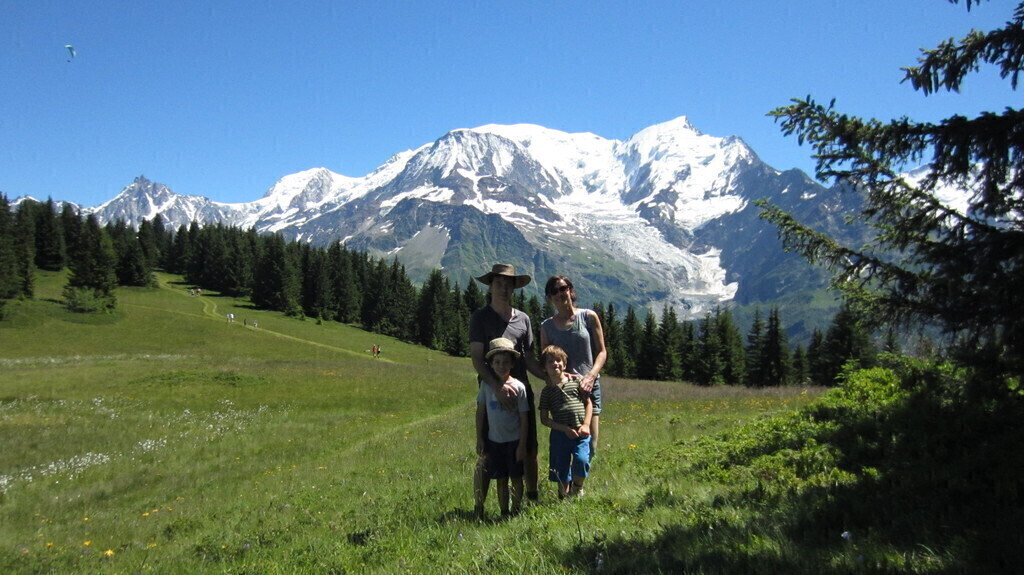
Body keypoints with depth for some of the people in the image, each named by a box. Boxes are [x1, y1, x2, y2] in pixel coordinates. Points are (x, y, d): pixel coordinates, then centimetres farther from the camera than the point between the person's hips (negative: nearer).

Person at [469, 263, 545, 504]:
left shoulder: (523, 319, 13)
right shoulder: (480, 318, -1)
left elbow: (529, 359, 15)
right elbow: (477, 359, -10)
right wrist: (497, 386, -24)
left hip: (523, 392, 5)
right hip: (492, 392, -5)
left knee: (529, 448, 10)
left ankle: (532, 498, 25)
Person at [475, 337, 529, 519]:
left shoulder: (518, 387, -9)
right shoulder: (487, 385, -3)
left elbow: (524, 418, -6)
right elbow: (480, 412, 4)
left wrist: (522, 444, -7)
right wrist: (479, 439, 2)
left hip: (514, 440, -2)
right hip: (494, 440, 2)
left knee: (516, 477, 7)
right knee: (501, 479, 9)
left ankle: (516, 511, 19)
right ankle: (503, 512, 18)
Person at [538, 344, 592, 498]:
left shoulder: (576, 380, 5)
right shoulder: (547, 391, 4)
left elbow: (588, 403, 9)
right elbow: (544, 419, 1)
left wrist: (586, 425, -5)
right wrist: (565, 429, -10)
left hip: (581, 433, -1)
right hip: (560, 434, 1)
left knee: (581, 460, -21)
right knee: (562, 469, 5)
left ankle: (577, 488, 7)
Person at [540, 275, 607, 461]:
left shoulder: (588, 317, 4)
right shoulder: (547, 326, 9)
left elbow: (602, 352, 4)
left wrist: (591, 376, -12)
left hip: (589, 386, -1)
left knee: (589, 447, -1)